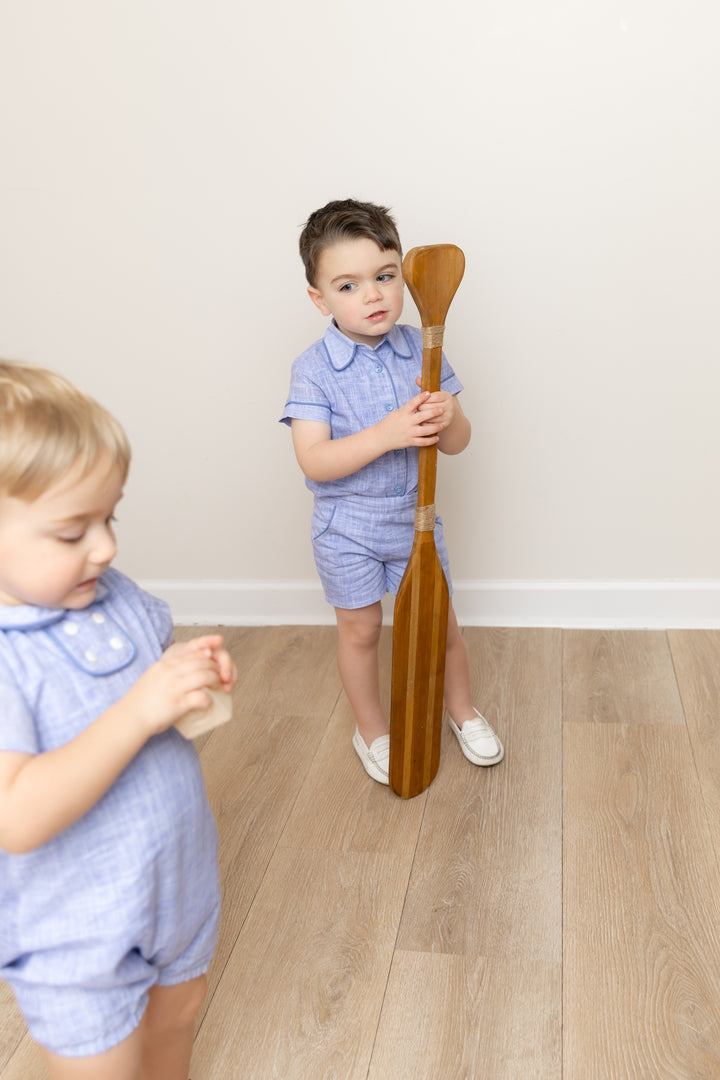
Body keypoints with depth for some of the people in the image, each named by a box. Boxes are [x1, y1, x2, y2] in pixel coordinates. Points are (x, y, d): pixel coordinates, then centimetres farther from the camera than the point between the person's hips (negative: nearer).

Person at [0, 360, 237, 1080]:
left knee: (176, 1020, 29)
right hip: (77, 940, -6)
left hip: (180, 881, 7)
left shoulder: (111, 595, -6)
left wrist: (193, 671, -11)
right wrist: (139, 710, -38)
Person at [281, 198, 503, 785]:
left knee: (440, 622, 14)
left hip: (414, 515, 3)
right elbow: (314, 461, -24)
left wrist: (448, 416, -27)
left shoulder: (421, 350, -6)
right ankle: (372, 730, 35)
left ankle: (462, 709, 41)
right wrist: (385, 434, -35)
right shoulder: (313, 369, -16)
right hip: (348, 529, -2)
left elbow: (457, 443, -3)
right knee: (361, 630, 12)